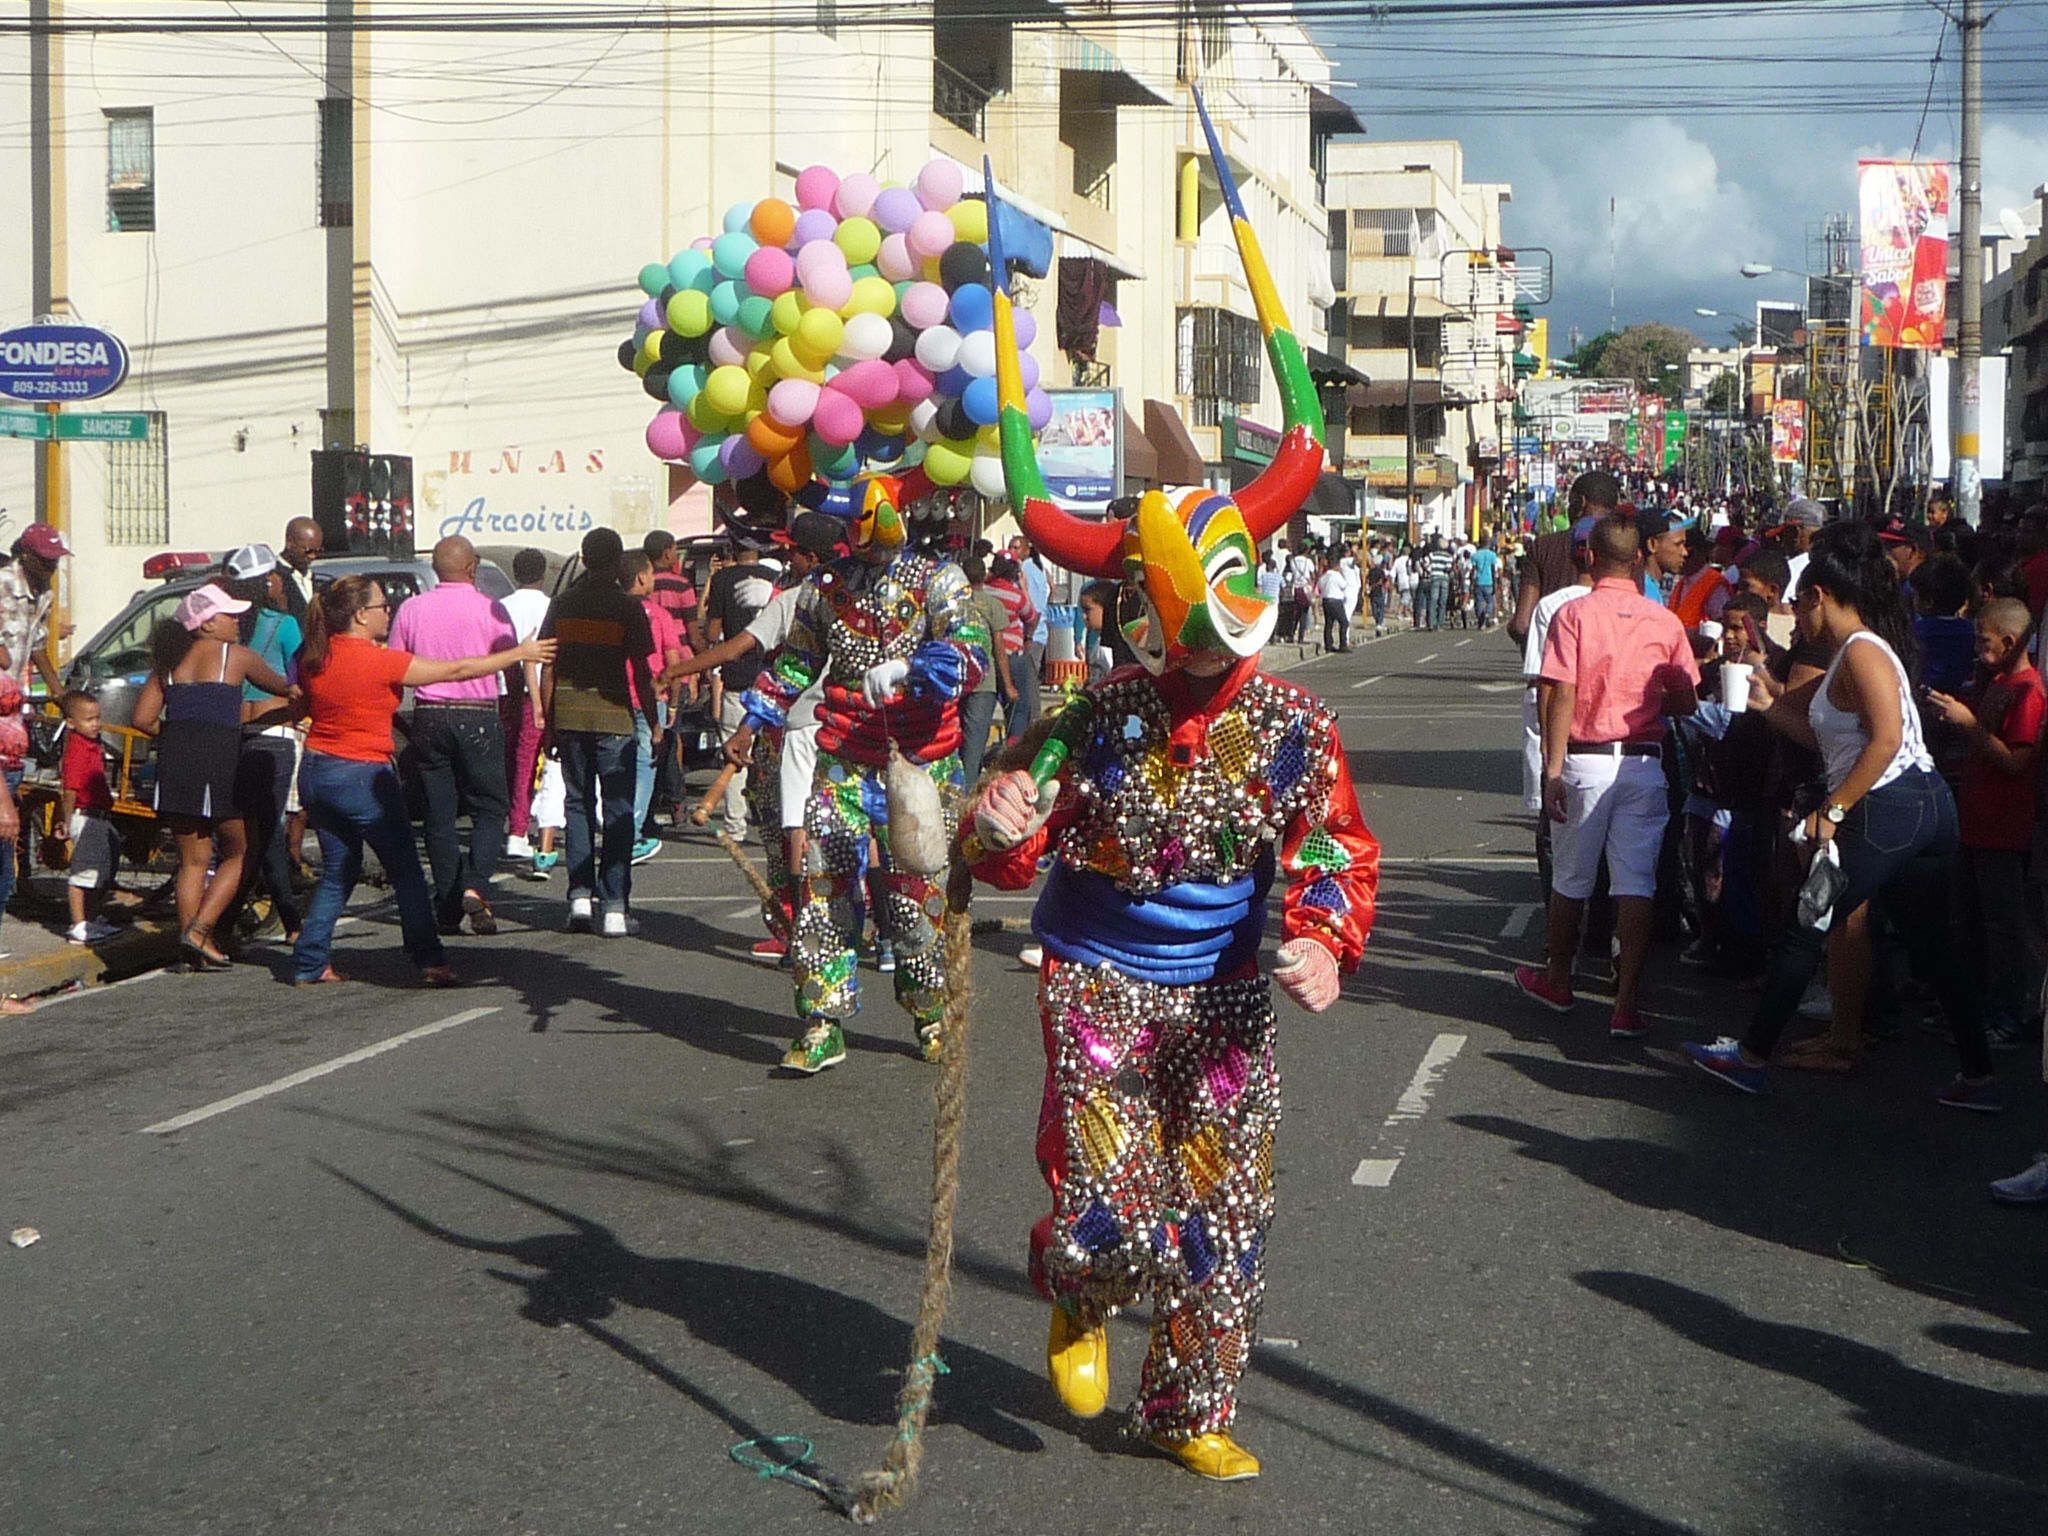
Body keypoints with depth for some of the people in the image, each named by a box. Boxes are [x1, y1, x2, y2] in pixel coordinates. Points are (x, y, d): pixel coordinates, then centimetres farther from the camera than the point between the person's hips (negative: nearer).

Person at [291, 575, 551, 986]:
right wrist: (520, 655, -2)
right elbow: (457, 670, -11)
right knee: (406, 872, 3)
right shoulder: (379, 661, -16)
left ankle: (309, 964, 13)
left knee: (338, 872, 16)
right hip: (362, 775, -7)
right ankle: (430, 961, 2)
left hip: (315, 772, 7)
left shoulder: (314, 658, 2)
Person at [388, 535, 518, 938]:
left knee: (439, 814, 9)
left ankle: (448, 907, 10)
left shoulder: (411, 610, 3)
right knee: (489, 809, 5)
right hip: (478, 718, -3)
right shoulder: (490, 610, -6)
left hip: (428, 718, 3)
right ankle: (475, 886, -16)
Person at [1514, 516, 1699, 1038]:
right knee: (1636, 885, 2)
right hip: (1645, 761, 1)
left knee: (1570, 879, 14)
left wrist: (1553, 770, -10)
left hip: (1585, 759, -1)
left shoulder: (1573, 614, -7)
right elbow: (1686, 701, 5)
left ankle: (1557, 980, 32)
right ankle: (1627, 1004, -2)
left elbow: (1562, 696, -12)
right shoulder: (1665, 622, 0)